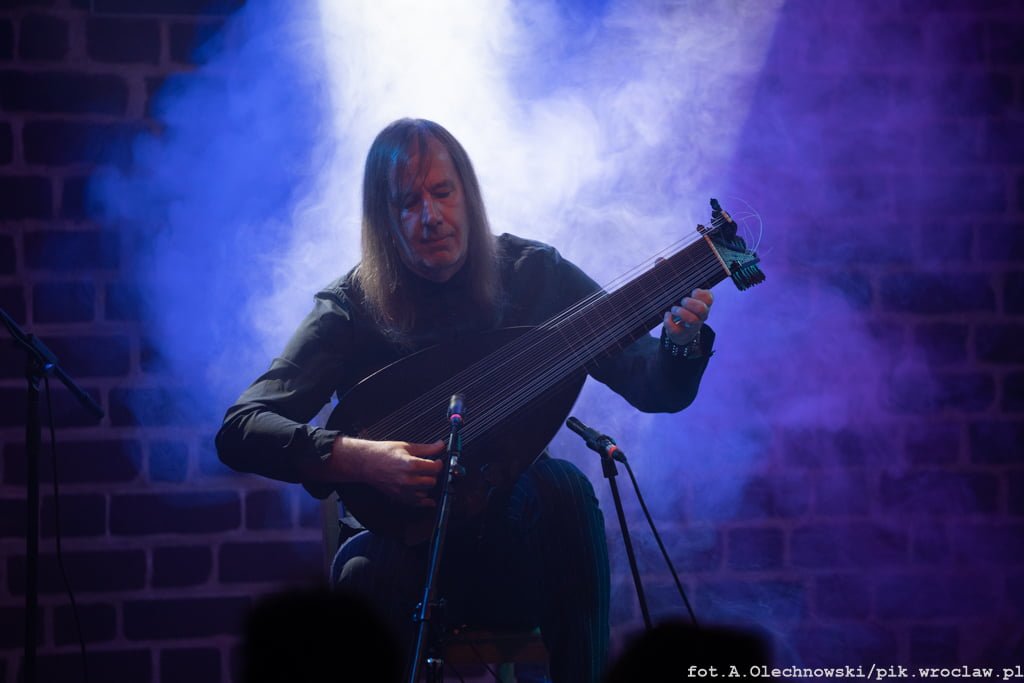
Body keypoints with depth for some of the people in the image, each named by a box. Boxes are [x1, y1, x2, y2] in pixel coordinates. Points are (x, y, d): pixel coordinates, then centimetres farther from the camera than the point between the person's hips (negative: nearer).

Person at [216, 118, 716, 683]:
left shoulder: (533, 274, -1)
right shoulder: (353, 310, -7)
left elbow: (657, 390, -2)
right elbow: (238, 433, -15)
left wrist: (682, 342, -26)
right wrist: (356, 459, -31)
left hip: (521, 546, 2)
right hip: (412, 547, -2)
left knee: (564, 486, -31)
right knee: (365, 575, -36)